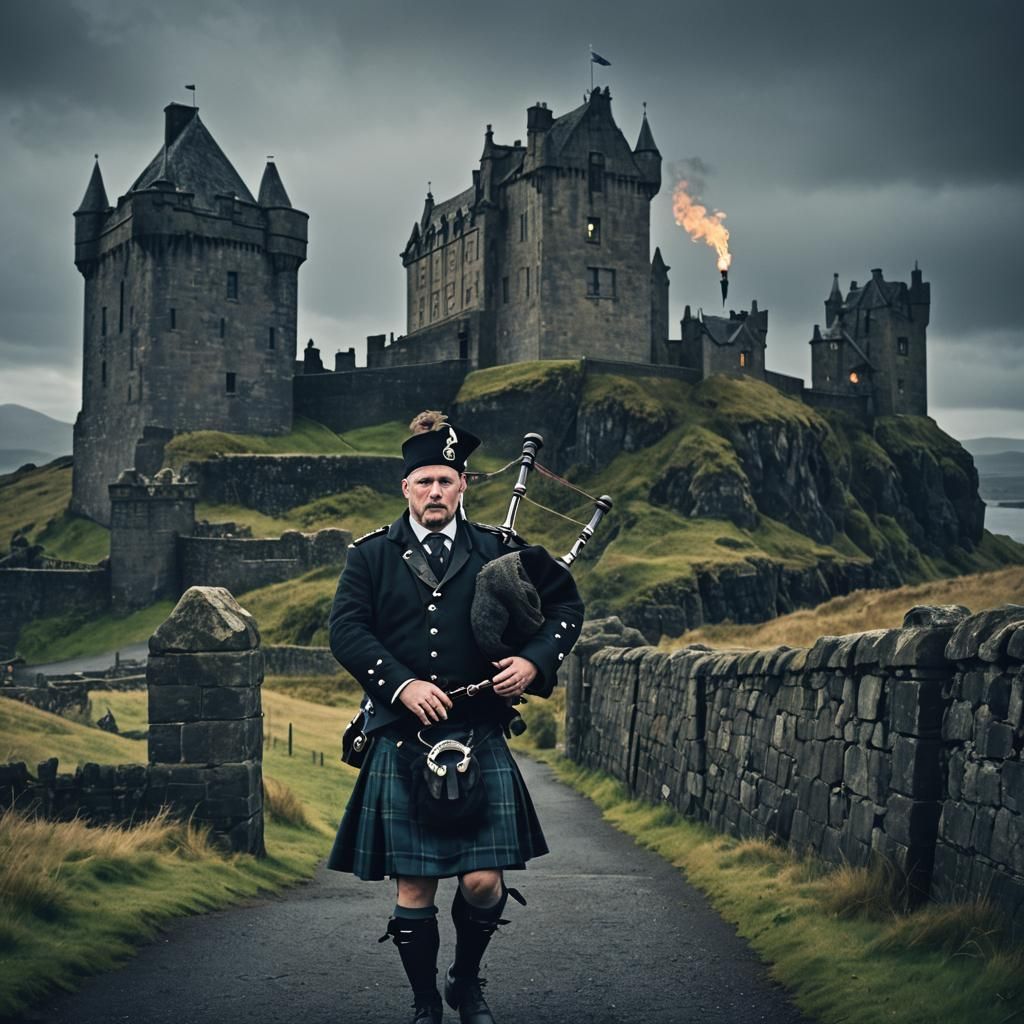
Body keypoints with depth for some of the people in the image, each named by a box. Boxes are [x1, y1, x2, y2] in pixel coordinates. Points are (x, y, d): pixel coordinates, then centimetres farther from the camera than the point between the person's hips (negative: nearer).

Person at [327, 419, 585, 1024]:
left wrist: (534, 661, -7)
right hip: (402, 743, 0)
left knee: (483, 883, -5)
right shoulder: (373, 556, 6)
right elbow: (347, 629, -4)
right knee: (414, 890, 4)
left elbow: (567, 605, 11)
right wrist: (402, 685, -16)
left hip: (480, 741, 0)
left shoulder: (497, 550, 8)